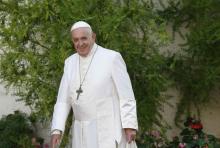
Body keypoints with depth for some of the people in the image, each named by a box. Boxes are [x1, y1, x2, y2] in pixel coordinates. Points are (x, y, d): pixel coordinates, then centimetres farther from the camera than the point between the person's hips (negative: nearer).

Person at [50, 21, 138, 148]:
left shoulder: (112, 58, -9)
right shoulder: (70, 62, 8)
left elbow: (126, 94, -9)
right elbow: (64, 99, 6)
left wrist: (130, 125, -15)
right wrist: (57, 130, -4)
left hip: (108, 130, -5)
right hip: (83, 133, 6)